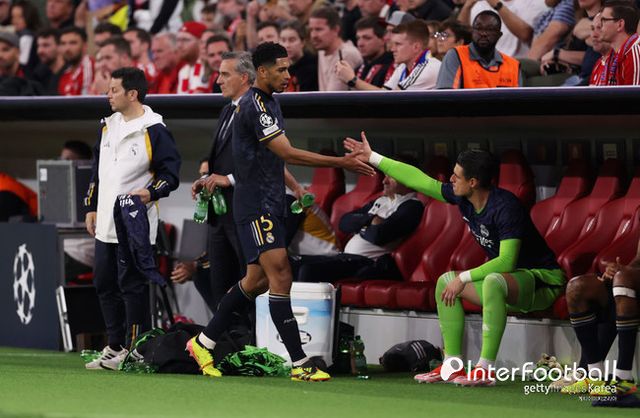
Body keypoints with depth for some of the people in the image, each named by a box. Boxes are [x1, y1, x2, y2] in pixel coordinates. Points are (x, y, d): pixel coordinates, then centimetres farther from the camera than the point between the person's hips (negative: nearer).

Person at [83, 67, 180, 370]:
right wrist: (91, 207, 20)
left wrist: (151, 192, -23)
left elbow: (170, 174, -7)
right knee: (104, 283, 11)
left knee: (132, 285, -6)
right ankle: (115, 346, 20)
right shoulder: (109, 126, 15)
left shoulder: (154, 130, -8)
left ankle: (135, 349, 0)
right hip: (106, 223, 8)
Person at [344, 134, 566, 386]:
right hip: (510, 280, 10)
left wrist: (464, 278, -25)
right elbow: (419, 180, 8)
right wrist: (372, 158, 12)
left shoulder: (505, 207, -26)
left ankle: (486, 370, -35)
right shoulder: (463, 200, -1)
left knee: (494, 282, -38)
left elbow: (506, 261, -31)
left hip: (543, 280, -10)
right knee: (446, 281, 8)